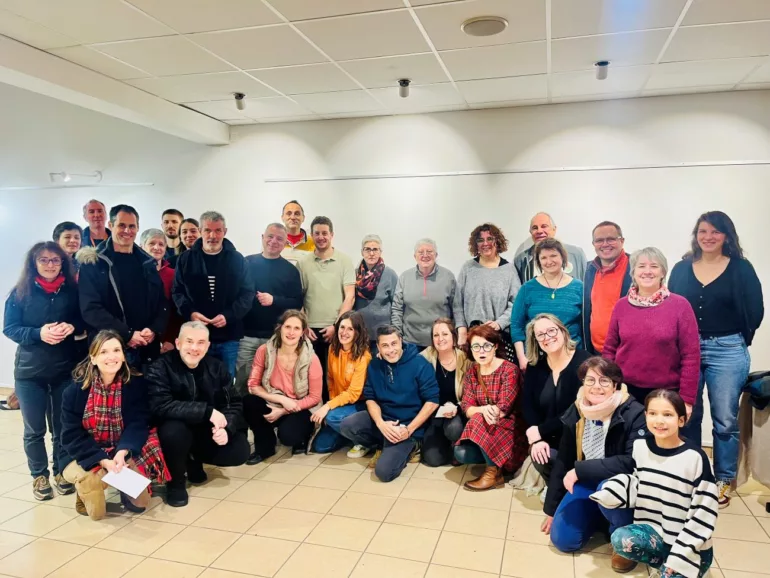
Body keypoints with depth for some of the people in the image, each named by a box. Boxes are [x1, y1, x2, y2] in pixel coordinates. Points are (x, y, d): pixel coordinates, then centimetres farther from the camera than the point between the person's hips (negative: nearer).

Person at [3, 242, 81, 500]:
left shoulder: (72, 290, 2)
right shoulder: (20, 292, -1)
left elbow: (85, 320, 6)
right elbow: (9, 328, -3)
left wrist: (72, 327, -16)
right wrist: (39, 333, -20)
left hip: (65, 369, 1)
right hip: (29, 371, 0)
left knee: (64, 426, 8)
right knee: (34, 429, 9)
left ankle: (62, 472, 25)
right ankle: (39, 476, 25)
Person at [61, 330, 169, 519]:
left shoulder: (136, 384, -11)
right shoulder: (75, 390, -11)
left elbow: (138, 424, -16)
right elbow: (72, 436, -14)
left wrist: (122, 452, -35)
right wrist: (103, 460, -27)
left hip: (123, 453, 1)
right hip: (88, 457, 0)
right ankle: (86, 491, 8)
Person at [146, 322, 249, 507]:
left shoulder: (217, 367, -3)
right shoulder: (159, 368, -16)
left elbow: (234, 403, -3)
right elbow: (161, 406, -30)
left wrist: (225, 427, -25)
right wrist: (207, 411, -34)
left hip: (208, 432, 4)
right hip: (178, 430, -4)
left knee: (240, 451, -17)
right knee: (174, 430, -36)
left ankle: (194, 460, 16)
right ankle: (175, 481, -5)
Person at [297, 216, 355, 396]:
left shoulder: (344, 261, 2)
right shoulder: (303, 263, 7)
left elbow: (350, 297, -3)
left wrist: (336, 325, -9)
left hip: (336, 330, -1)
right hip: (311, 330, 1)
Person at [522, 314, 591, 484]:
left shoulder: (583, 362, -14)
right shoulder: (535, 367, 3)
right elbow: (528, 406, -1)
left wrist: (540, 430, -18)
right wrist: (536, 438, -19)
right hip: (550, 438, 4)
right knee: (539, 456, -25)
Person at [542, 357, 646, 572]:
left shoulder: (634, 413, -22)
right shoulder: (575, 413, -5)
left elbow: (632, 462, -31)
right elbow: (563, 461, 2)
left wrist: (580, 470, -27)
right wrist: (551, 509, 8)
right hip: (587, 483, 5)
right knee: (562, 539, -6)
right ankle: (600, 514, 23)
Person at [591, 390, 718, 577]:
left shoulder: (695, 457, -17)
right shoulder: (641, 447, -3)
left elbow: (704, 511, -13)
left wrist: (680, 555, -15)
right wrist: (609, 492, -13)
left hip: (690, 546, -4)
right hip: (654, 529, 4)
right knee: (620, 540, -24)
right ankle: (665, 562, 3)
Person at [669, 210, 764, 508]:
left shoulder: (741, 268, -1)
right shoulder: (681, 269, 6)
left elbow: (755, 311, 0)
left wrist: (737, 338, 6)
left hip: (727, 351, -2)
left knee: (725, 420, 5)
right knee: (687, 416, 10)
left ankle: (723, 480, 20)